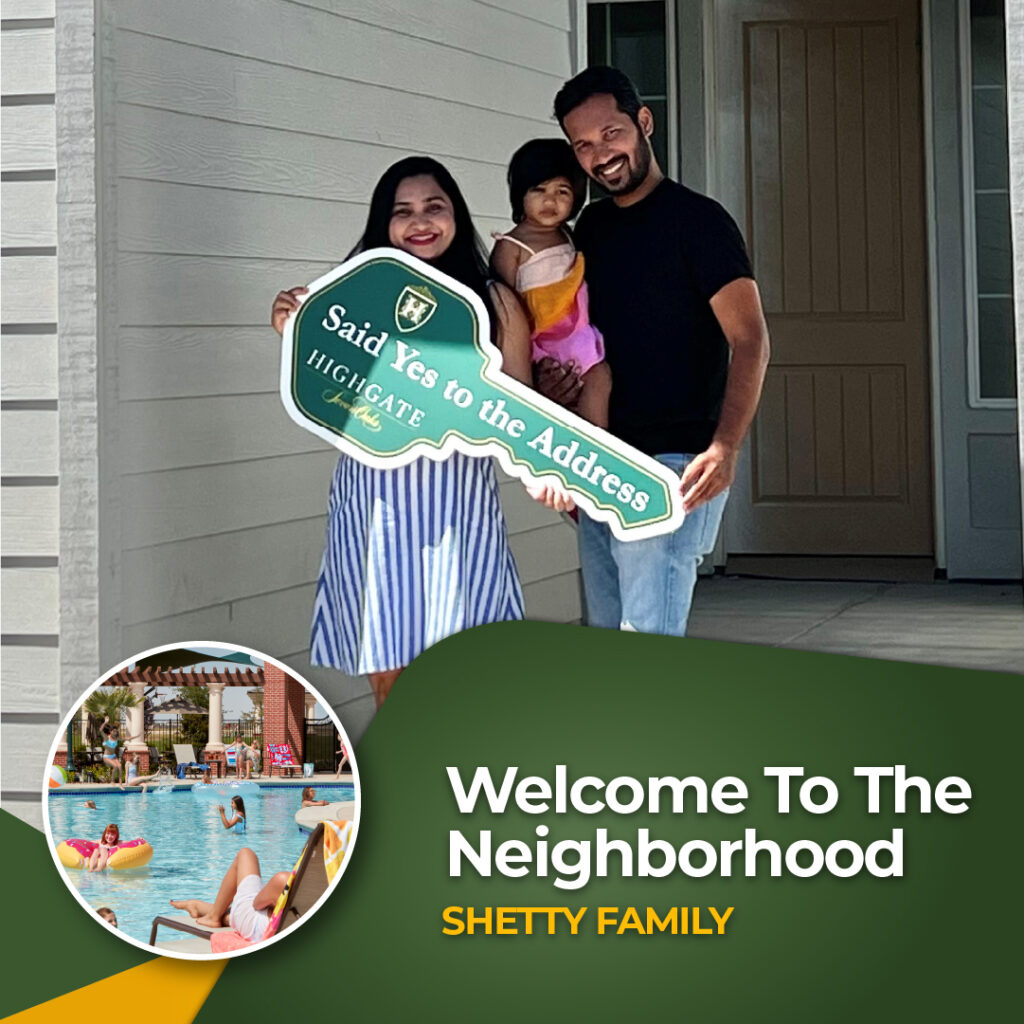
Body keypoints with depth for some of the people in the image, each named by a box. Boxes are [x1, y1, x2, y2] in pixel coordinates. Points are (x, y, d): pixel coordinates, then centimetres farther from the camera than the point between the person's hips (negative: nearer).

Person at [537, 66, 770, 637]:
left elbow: (750, 340, -14)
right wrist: (550, 383, 5)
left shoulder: (697, 219, -6)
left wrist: (726, 446, -28)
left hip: (675, 462, -8)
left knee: (648, 646, -15)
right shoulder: (591, 228, 16)